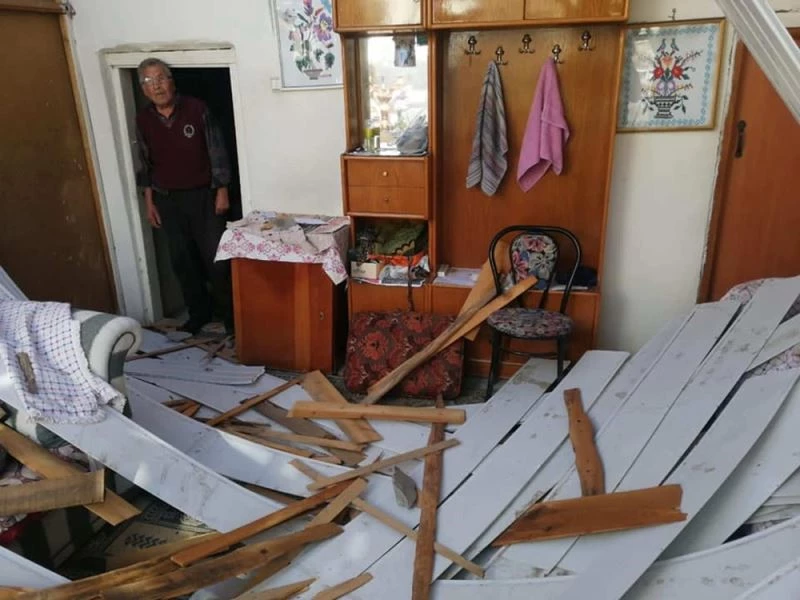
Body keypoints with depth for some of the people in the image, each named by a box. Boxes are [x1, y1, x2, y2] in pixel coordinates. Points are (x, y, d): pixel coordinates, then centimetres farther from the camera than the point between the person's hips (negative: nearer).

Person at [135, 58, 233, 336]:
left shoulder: (197, 109, -9)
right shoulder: (143, 119, 1)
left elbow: (217, 151, -6)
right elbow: (146, 164, 9)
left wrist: (222, 192, -8)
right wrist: (149, 201, 7)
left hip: (202, 195, -3)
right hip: (167, 200, 4)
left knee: (215, 258, -1)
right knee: (182, 260, 10)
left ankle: (230, 314, 14)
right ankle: (199, 312, 26)